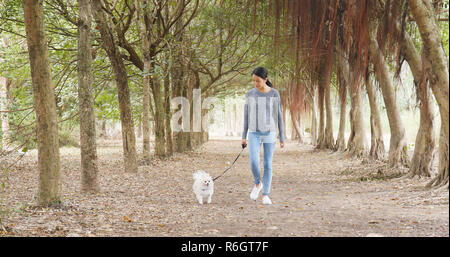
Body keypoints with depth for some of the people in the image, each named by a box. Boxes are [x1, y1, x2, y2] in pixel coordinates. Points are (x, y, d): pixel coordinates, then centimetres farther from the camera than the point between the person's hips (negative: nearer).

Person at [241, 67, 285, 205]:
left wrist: (282, 137, -1)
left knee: (268, 164, 0)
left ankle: (265, 194, 10)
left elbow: (279, 116, -2)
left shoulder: (274, 94, -5)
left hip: (269, 134, -1)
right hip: (254, 134, 1)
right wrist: (244, 136, 3)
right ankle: (258, 183, 15)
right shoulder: (250, 94, 0)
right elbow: (246, 115, 4)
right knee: (254, 162, -12)